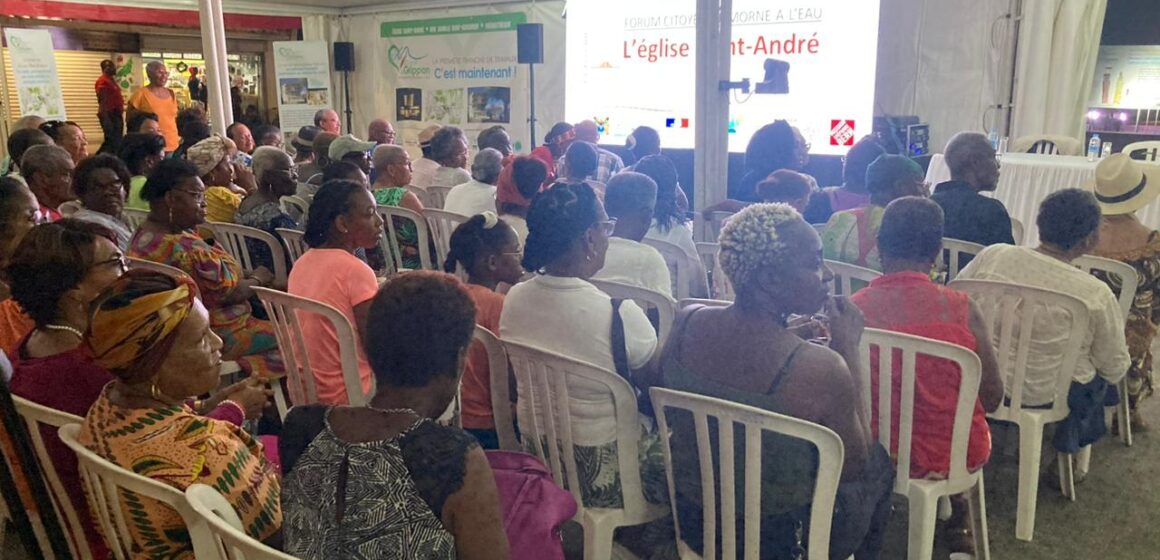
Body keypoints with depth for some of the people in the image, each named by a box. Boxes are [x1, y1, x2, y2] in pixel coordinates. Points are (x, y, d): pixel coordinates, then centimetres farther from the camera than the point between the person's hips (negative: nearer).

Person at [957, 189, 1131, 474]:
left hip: (980, 380, 4)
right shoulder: (1095, 294, -20)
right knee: (1098, 371, 28)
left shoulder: (992, 255, -14)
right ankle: (1070, 457, 40)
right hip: (1045, 396, -4)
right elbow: (1115, 370, -8)